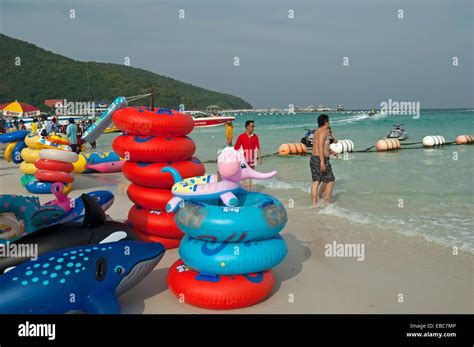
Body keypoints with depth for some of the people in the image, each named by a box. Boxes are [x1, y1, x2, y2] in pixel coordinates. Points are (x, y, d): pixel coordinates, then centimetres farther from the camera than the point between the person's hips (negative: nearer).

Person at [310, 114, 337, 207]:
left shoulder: (318, 131, 18)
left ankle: (314, 203, 11)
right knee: (330, 181, 3)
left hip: (313, 159, 9)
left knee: (315, 182, 9)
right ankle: (327, 203, 7)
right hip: (321, 159, -9)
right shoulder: (323, 132, -12)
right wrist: (322, 161, -29)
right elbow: (320, 147, -24)